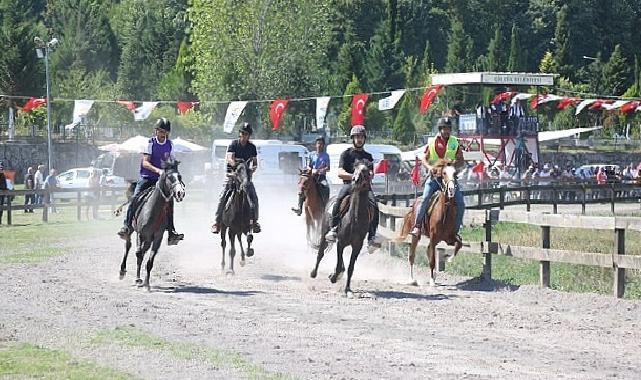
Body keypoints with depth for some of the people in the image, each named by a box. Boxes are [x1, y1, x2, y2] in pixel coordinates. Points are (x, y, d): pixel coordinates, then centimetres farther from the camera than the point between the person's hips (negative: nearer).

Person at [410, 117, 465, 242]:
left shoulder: (455, 143, 6)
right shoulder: (432, 142, 4)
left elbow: (461, 161, 7)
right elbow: (424, 158, 8)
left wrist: (453, 166, -14)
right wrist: (429, 167, -12)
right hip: (434, 176, -1)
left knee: (460, 203, -10)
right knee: (425, 199, -19)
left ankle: (455, 230, 0)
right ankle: (417, 225, -6)